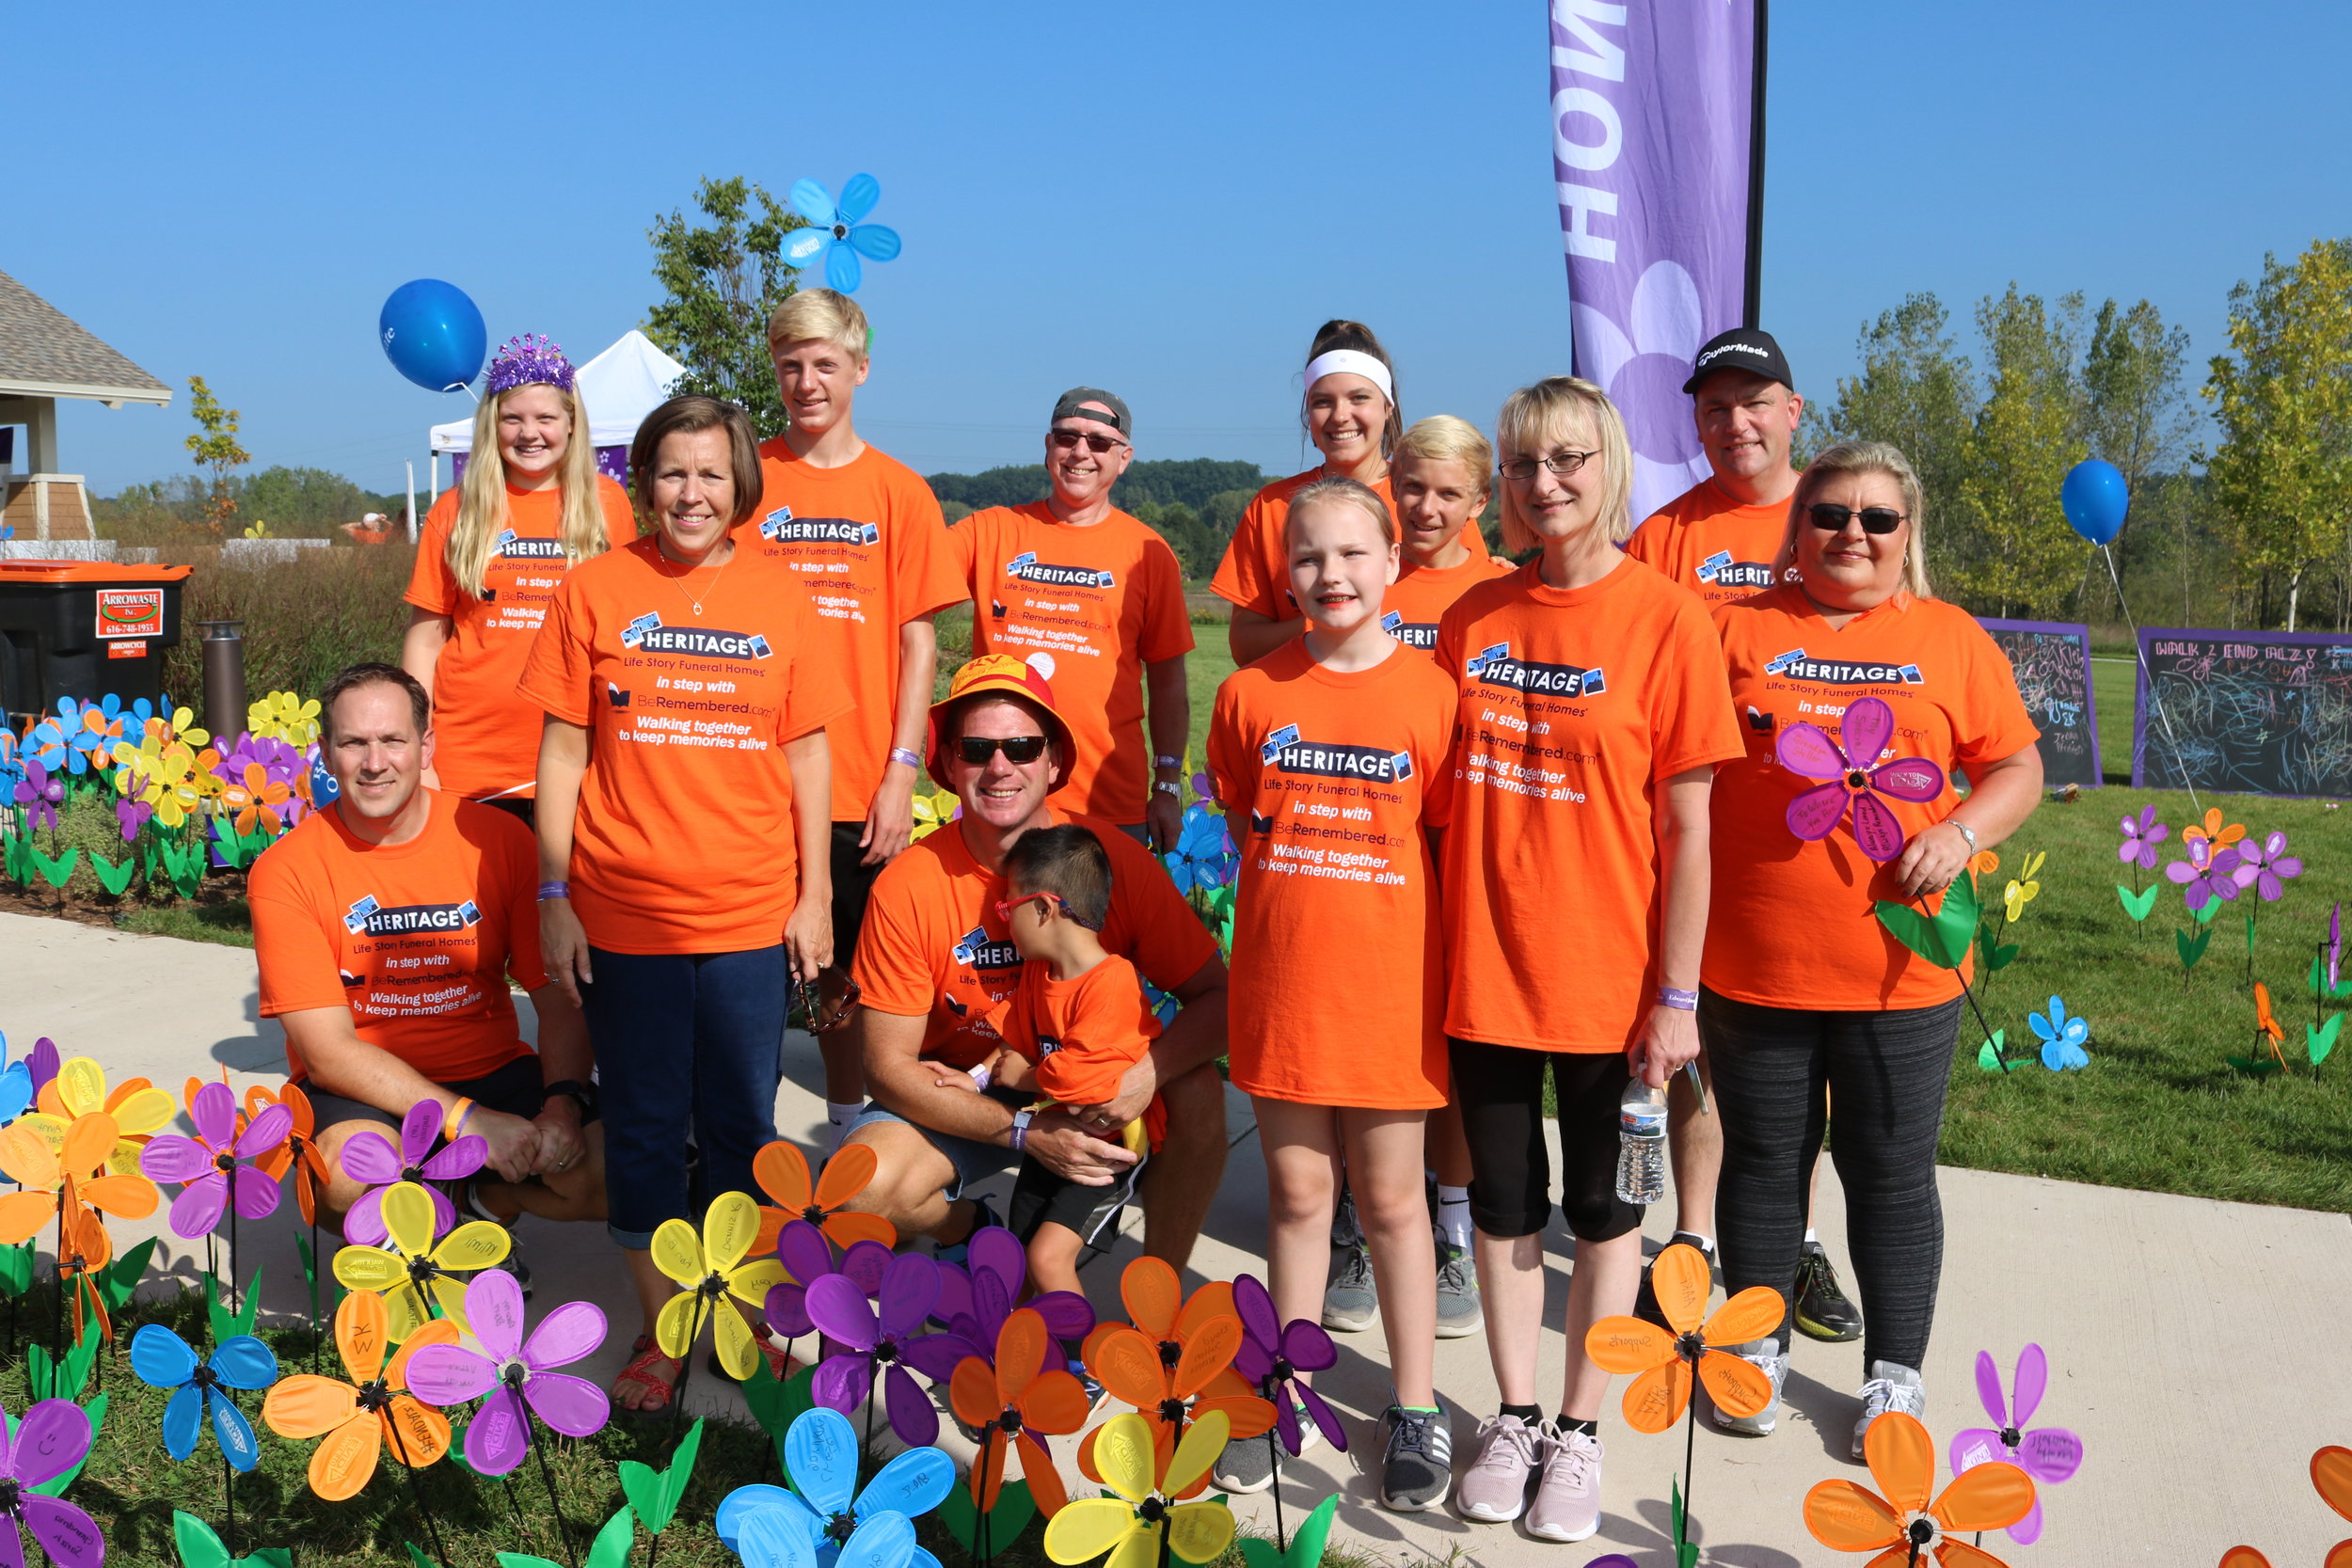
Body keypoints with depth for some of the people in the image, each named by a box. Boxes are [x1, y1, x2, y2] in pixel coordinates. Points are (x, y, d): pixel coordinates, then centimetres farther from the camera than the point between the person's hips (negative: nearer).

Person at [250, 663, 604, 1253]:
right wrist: (467, 1119, -24)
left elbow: (560, 998, 0)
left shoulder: (499, 839, -3)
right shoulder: (286, 870, -8)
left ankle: (485, 1197, 9)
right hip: (363, 1092, -2)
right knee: (351, 1173, -36)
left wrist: (563, 1102, -21)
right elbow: (328, 1051, -14)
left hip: (493, 1071, 2)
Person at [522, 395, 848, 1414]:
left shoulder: (777, 597, 3)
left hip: (749, 914, 1)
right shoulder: (596, 590, 0)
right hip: (623, 914, 0)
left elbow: (807, 752, 5)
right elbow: (562, 749, 1)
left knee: (742, 1128, 10)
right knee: (643, 1128, 9)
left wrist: (815, 897, 2)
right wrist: (553, 898, -1)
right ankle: (658, 1331, 24)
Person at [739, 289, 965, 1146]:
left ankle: (849, 1136, 25)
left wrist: (901, 772, -4)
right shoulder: (744, 478, 4)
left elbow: (918, 641, 3)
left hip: (860, 785, 0)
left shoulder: (899, 491, 5)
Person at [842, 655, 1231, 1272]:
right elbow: (888, 1065, -15)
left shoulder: (1114, 858, -16)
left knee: (1198, 1090, -28)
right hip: (964, 1100, 0)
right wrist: (1026, 1131, -27)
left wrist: (1146, 1075, -34)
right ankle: (972, 1231, 9)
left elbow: (1215, 996, -13)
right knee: (862, 1186, -27)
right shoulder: (906, 887, -17)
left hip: (1094, 1091, 0)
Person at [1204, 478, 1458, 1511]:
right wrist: (1289, 910, 4)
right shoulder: (1252, 695, 0)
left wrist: (1455, 978, -4)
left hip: (1390, 984, -2)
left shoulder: (1433, 696, -6)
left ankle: (1416, 1406, 25)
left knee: (1390, 1199, 9)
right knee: (1297, 1194, 12)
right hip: (1280, 980, 2)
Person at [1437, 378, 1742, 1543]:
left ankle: (1579, 1430, 27)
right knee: (1503, 1203, 14)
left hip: (1606, 975, -3)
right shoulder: (1473, 617, 2)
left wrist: (1676, 996, -10)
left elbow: (1688, 826, -8)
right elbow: (1442, 792, 8)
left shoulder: (1666, 620, -9)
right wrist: (1438, 946, 4)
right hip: (1483, 966, 3)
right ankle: (1514, 1416, 30)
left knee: (1600, 1205, 12)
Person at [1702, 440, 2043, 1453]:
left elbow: (2016, 769, 6)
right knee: (1762, 1161, 12)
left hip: (1900, 965, 0)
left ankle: (1895, 1372, 26)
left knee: (1892, 1171, 10)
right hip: (1753, 967, 0)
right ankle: (1756, 1348, 31)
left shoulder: (1950, 639, 5)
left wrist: (1961, 833, -11)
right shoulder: (1741, 629, 4)